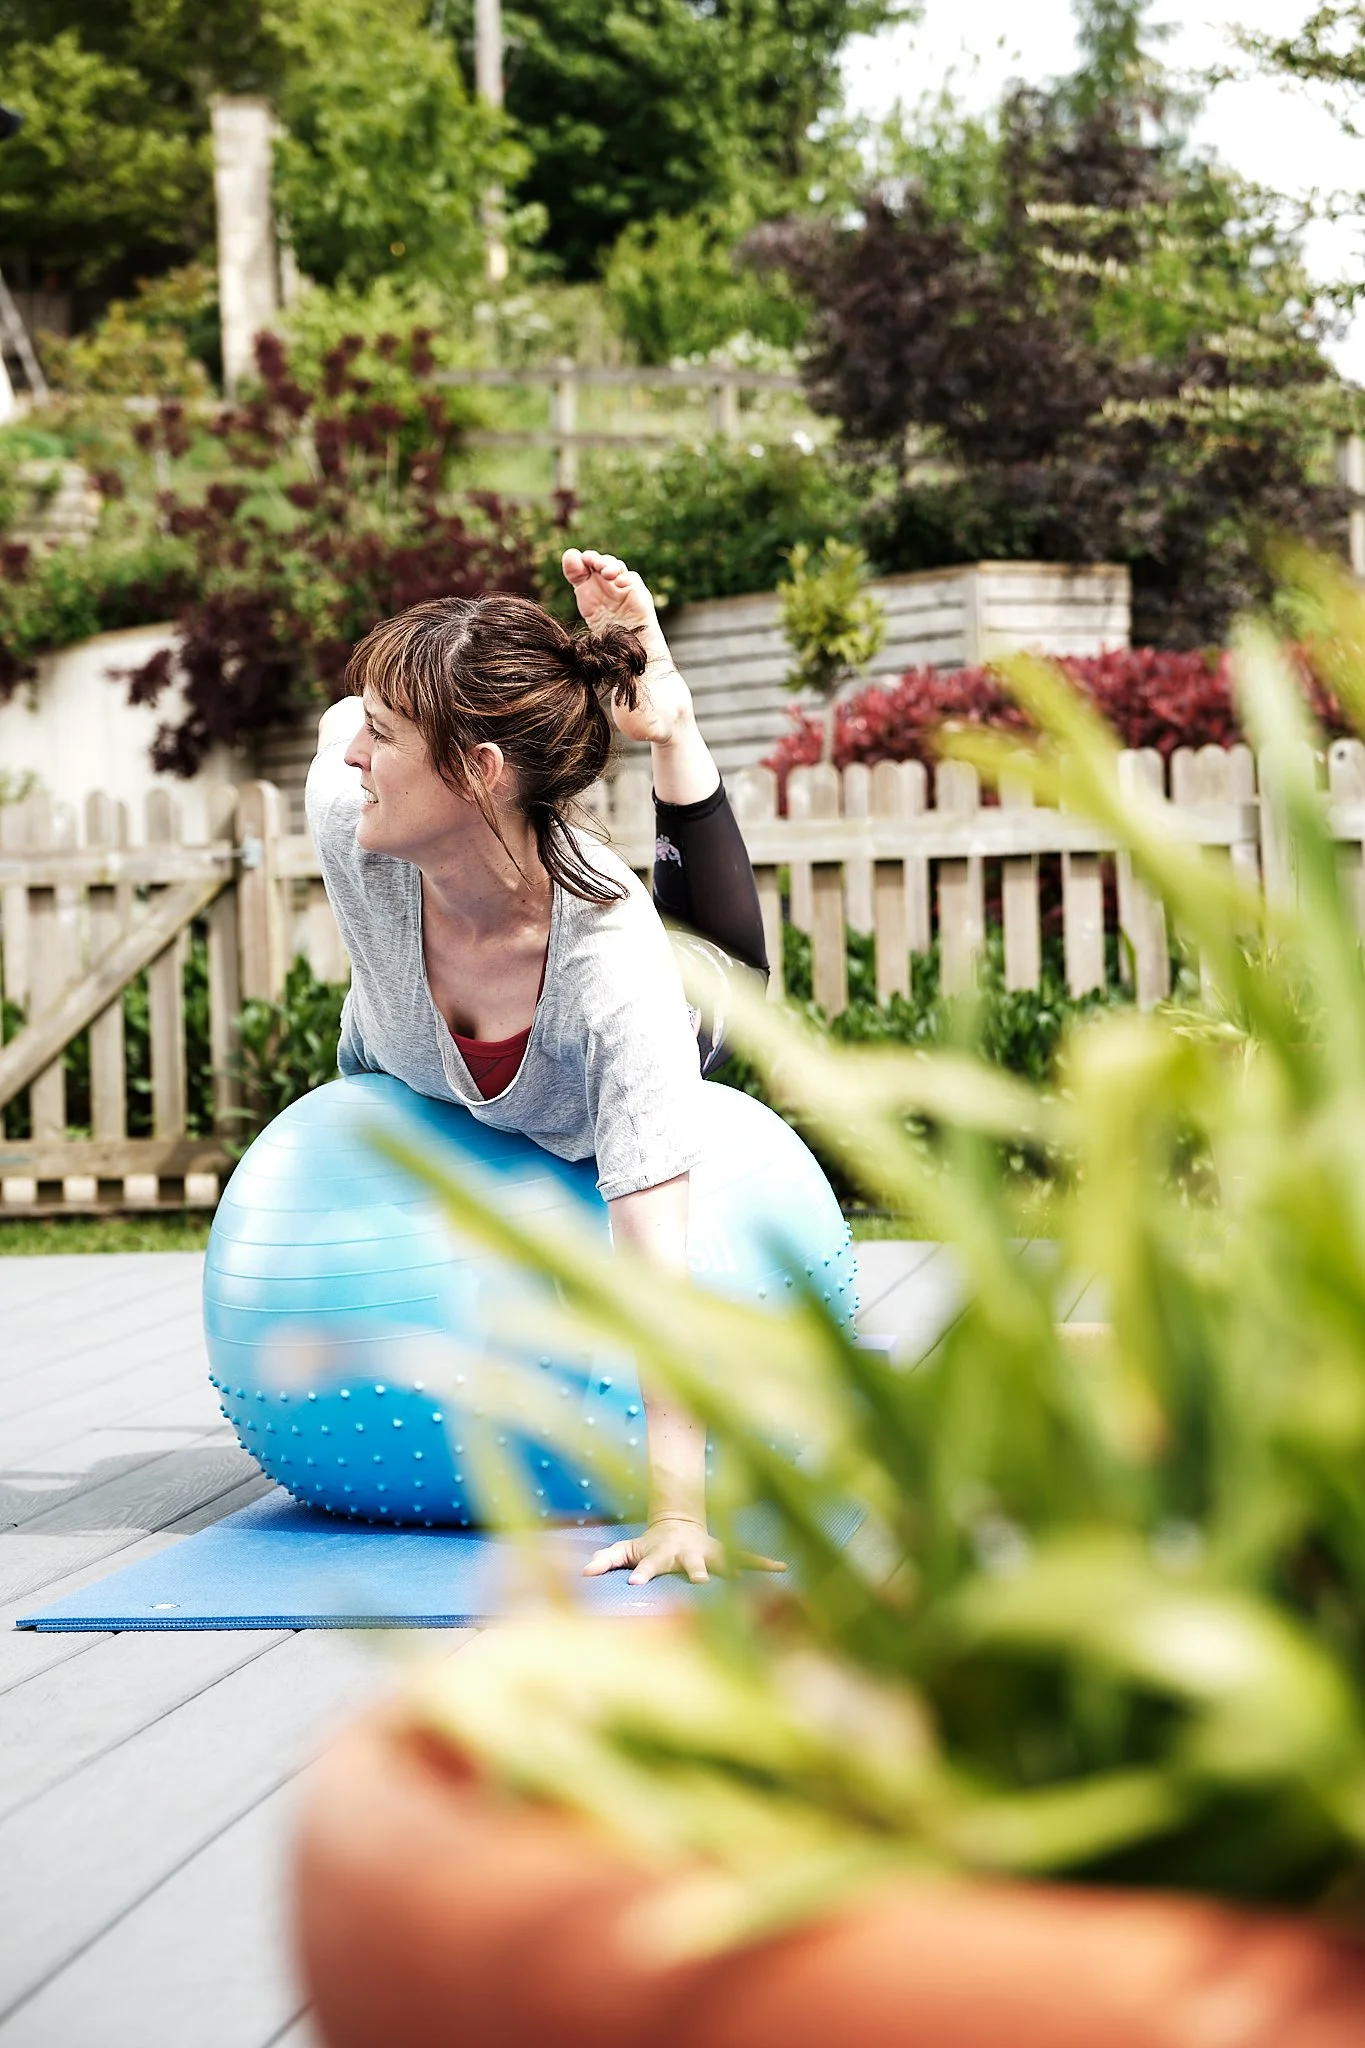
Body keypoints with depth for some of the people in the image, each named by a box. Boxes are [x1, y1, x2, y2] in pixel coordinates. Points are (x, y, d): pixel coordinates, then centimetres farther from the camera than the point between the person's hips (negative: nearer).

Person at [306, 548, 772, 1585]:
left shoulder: (614, 965, -50)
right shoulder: (346, 810, -42)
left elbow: (656, 1263, -50)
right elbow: (342, 718, -15)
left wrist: (679, 1515, -54)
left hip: (579, 1131, -4)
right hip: (401, 1083, 4)